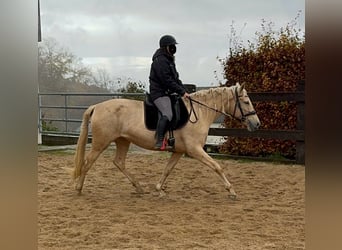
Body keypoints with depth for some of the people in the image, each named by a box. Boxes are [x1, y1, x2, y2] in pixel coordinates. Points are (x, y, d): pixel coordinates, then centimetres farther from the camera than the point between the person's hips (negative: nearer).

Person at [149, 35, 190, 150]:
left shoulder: (169, 60, 21)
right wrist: (182, 92, -17)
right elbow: (167, 81, -20)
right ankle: (159, 142, -32)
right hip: (159, 93, -11)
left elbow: (176, 79, 22)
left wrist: (184, 91, 8)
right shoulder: (160, 61, -13)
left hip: (167, 93, 11)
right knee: (167, 114, -28)